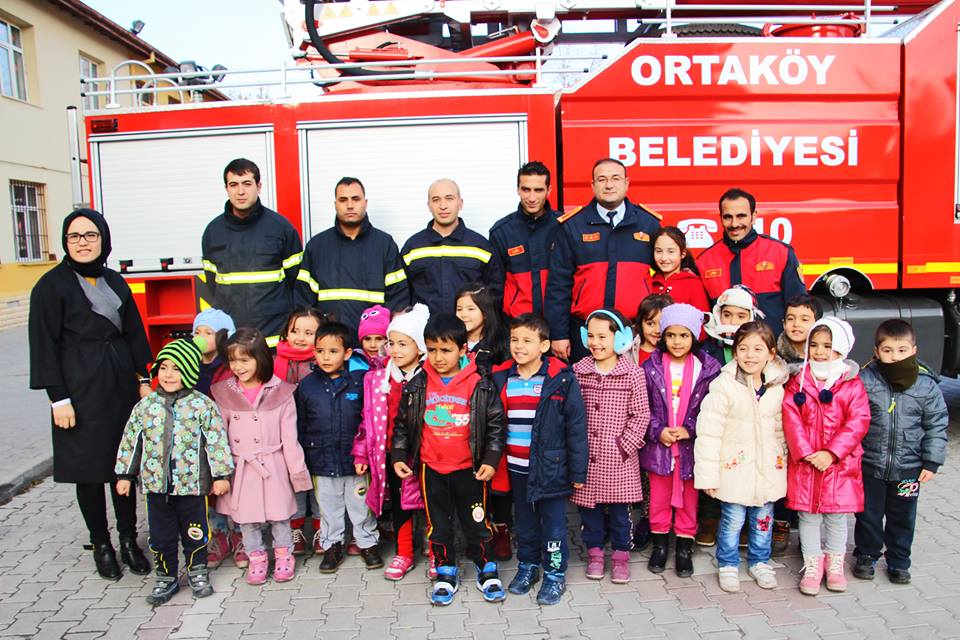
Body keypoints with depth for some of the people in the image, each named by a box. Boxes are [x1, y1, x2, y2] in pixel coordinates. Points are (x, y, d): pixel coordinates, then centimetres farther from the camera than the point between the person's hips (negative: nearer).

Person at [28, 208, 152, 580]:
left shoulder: (115, 281, 11)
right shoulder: (52, 285, -3)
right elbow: (44, 344, -6)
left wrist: (142, 379, 10)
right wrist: (58, 397, -11)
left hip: (121, 384, 5)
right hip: (81, 389, -4)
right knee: (89, 469, 3)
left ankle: (129, 540, 20)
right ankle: (101, 545, 18)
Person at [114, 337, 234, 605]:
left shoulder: (202, 405, -10)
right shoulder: (146, 406, 0)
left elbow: (217, 441, -8)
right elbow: (130, 441, 8)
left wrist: (221, 475, -8)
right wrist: (124, 474, 9)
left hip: (192, 484, -3)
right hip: (156, 484, 3)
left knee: (194, 531, 12)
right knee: (161, 534, 13)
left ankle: (197, 572, 31)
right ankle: (165, 577, 29)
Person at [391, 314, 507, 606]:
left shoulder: (480, 385, -10)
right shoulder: (417, 386, -3)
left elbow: (496, 424, -4)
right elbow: (402, 424, 7)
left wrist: (491, 460, -8)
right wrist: (398, 456, 3)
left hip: (469, 469, -2)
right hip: (431, 469, 2)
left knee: (476, 522, 10)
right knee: (438, 524, 13)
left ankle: (486, 569, 30)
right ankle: (446, 572, 30)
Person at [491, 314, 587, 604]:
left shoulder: (561, 379, -11)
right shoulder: (501, 378, 1)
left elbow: (576, 426, -8)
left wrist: (577, 471, -7)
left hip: (550, 466, -4)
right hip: (516, 468, 4)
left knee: (553, 521, 9)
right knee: (524, 520, 19)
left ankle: (555, 573, 26)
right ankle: (527, 566, 37)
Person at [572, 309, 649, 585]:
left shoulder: (633, 373, -6)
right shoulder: (578, 371, 0)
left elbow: (641, 414, -4)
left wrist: (626, 444, -9)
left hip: (618, 458, -2)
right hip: (586, 455, 2)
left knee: (619, 509, 9)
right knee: (588, 505, 12)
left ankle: (621, 555, 27)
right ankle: (595, 551, 31)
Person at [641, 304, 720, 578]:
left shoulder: (708, 369, -5)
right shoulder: (650, 368, -4)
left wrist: (690, 430, -14)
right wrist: (658, 430, -12)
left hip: (692, 445, 0)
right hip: (658, 443, 0)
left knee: (688, 498, 12)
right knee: (659, 497, 12)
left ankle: (685, 548, 28)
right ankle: (659, 544, 29)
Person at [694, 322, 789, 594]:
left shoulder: (777, 389, -1)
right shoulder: (724, 386, -16)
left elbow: (780, 431, 12)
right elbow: (708, 433, -15)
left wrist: (781, 461, 14)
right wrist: (708, 475, -15)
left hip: (768, 469, 4)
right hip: (735, 467, -4)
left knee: (763, 520, 16)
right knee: (733, 521, 6)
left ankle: (760, 562, 38)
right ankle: (728, 565, 27)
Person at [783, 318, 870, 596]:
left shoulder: (852, 385, -3)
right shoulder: (798, 382, 0)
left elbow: (858, 422, -10)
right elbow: (791, 419, -7)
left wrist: (831, 453, -18)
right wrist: (805, 452, -17)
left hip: (840, 463, 0)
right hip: (804, 463, 1)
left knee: (837, 516, 13)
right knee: (808, 515, 9)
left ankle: (835, 563, 31)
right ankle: (812, 564, 24)